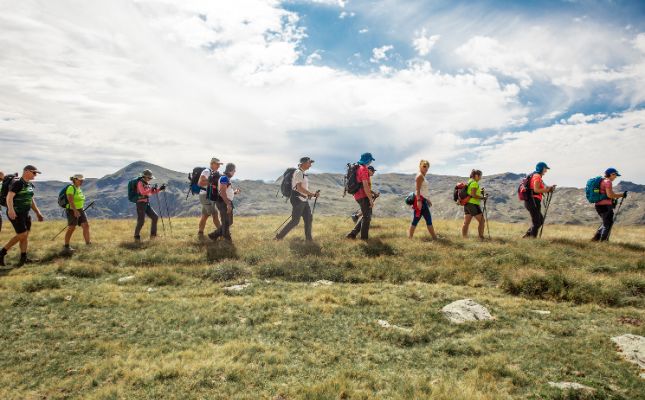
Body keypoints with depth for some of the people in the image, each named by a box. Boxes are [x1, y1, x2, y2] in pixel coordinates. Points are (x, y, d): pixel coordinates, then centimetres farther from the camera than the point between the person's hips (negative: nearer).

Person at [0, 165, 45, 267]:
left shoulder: (30, 185, 13)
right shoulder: (18, 183, -13)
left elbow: (31, 200, 22)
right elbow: (9, 197, -25)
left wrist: (38, 213, 19)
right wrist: (10, 209, -40)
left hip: (25, 213, 8)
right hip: (16, 213, -8)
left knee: (26, 235, 7)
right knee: (22, 235, -11)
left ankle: (23, 258, 13)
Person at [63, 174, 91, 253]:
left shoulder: (79, 188, 12)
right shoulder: (71, 188, -15)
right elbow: (70, 200, -24)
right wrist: (75, 211, -31)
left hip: (80, 210, 8)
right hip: (72, 211, -8)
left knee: (86, 226, 3)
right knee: (71, 228, -5)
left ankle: (88, 244, 8)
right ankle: (66, 246, 5)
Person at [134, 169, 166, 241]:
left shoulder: (147, 184, 14)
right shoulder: (140, 183, -11)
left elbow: (152, 192, 22)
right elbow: (143, 192, -26)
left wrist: (160, 189, 11)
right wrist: (151, 189, -30)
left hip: (147, 204, 9)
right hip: (141, 203, -8)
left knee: (155, 217, 5)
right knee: (141, 221, -6)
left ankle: (153, 234, 12)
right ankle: (136, 237, 9)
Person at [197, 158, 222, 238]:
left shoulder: (214, 173, 13)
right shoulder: (206, 171, -14)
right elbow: (200, 183, -22)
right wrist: (210, 182, -21)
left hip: (210, 196, 10)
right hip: (206, 196, -10)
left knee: (205, 215, 13)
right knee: (214, 214, -6)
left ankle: (200, 233, 21)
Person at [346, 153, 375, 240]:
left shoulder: (359, 168, 16)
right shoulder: (364, 169, -15)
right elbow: (365, 186, -22)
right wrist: (371, 199, -19)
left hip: (359, 196, 9)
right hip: (363, 196, -9)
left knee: (366, 217, 16)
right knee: (367, 217, 1)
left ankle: (352, 234, 13)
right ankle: (364, 237, 9)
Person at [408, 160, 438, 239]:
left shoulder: (423, 176, 20)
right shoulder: (420, 176, -10)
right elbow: (417, 189, -20)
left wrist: (428, 200, 26)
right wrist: (419, 200, -27)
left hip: (423, 200, 10)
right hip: (420, 200, -10)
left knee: (429, 220, 11)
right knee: (416, 219, -8)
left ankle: (434, 237, 16)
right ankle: (410, 237, -4)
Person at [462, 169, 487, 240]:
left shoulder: (469, 182, 16)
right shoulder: (474, 183, -12)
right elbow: (473, 195, -19)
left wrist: (480, 191, 15)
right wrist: (482, 197, -9)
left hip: (467, 204, 9)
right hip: (473, 204, -9)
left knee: (466, 223, 6)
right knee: (482, 221, -1)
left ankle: (464, 238, 6)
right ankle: (481, 238, -3)